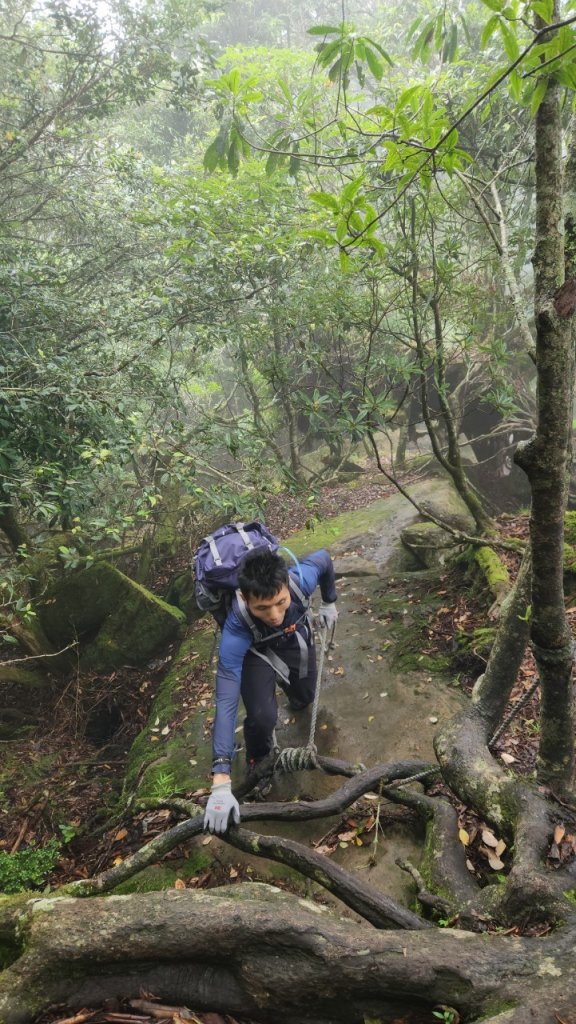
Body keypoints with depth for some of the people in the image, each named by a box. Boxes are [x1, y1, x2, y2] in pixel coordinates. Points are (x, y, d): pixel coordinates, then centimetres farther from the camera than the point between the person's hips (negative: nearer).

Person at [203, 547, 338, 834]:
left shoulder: (301, 580, -41)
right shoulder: (236, 631, -46)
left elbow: (323, 558, -15)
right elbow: (226, 703, -46)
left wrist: (329, 602, 2)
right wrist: (220, 784, -50)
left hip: (296, 636, 3)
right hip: (254, 648, -3)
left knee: (304, 698, 20)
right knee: (263, 717, -22)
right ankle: (257, 761, 13)